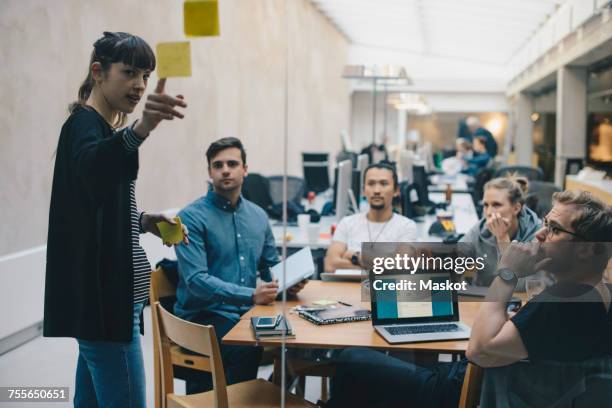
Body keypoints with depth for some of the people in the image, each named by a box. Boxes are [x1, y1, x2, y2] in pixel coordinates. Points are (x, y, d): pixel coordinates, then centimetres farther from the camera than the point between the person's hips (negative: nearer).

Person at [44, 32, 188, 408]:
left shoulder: (105, 130, 16)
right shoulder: (83, 124, -12)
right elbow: (92, 167, -38)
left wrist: (143, 221, 6)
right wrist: (142, 128, -55)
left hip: (109, 295, 10)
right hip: (101, 297, -10)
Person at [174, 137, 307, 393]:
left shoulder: (258, 216, 12)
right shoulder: (192, 217, -7)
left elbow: (270, 266, 23)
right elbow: (196, 280, -18)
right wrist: (251, 295, -27)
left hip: (245, 313, 6)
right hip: (203, 318, -5)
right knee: (248, 348, -31)